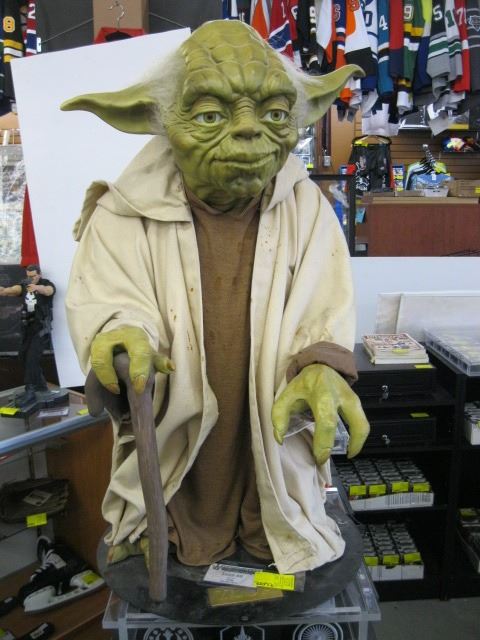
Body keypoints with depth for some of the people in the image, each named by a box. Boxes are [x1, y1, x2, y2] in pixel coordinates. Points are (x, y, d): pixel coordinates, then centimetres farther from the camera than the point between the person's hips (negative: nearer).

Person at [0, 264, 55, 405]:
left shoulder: (47, 284, -8)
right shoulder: (24, 285, 6)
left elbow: (48, 290, -33)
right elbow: (15, 289, -17)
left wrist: (37, 287, -56)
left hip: (42, 326, -7)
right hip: (28, 326, 7)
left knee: (32, 356, -16)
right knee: (24, 354, 12)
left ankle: (30, 392, -17)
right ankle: (40, 384, 29)